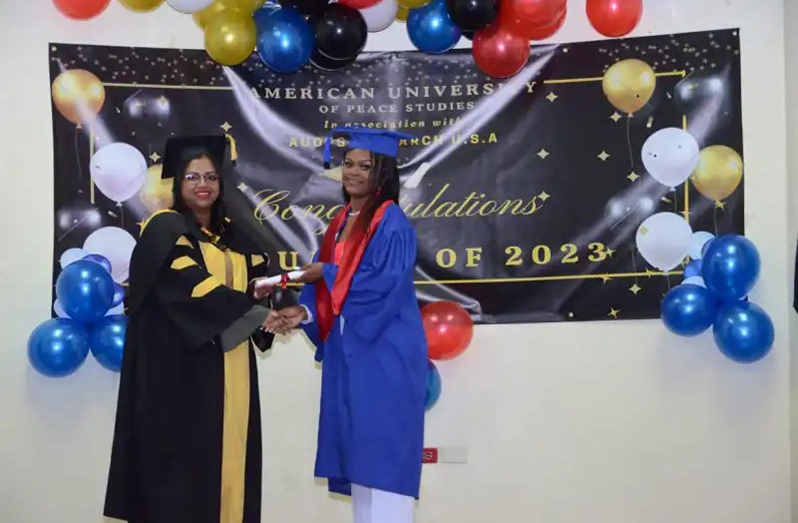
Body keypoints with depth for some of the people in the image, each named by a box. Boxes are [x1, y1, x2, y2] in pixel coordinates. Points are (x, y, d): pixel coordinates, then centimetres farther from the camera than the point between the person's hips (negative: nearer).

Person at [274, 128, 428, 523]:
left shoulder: (392, 223, -11)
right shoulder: (341, 222, 13)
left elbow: (387, 285, -20)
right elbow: (328, 286, 14)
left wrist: (327, 273, -12)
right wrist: (305, 311, -5)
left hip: (384, 349, -8)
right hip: (346, 346, 8)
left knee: (381, 446, -5)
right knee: (358, 445, 11)